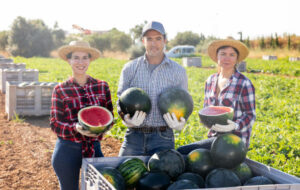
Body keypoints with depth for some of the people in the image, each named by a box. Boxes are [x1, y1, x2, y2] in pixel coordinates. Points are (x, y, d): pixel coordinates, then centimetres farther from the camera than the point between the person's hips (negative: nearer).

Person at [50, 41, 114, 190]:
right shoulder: (60, 90, -3)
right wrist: (75, 128, -23)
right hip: (67, 151, -2)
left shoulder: (102, 87, 3)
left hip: (94, 149, 2)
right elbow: (55, 124, -5)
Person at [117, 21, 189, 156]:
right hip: (134, 135, 1)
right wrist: (127, 118, -13)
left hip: (163, 139, 0)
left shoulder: (178, 71, 8)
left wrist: (179, 123, -10)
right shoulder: (130, 68, 8)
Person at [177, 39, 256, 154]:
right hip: (215, 136, 7)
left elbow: (250, 115, -8)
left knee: (182, 152, -19)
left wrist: (234, 126, -28)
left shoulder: (244, 84, -11)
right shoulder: (211, 81, 9)